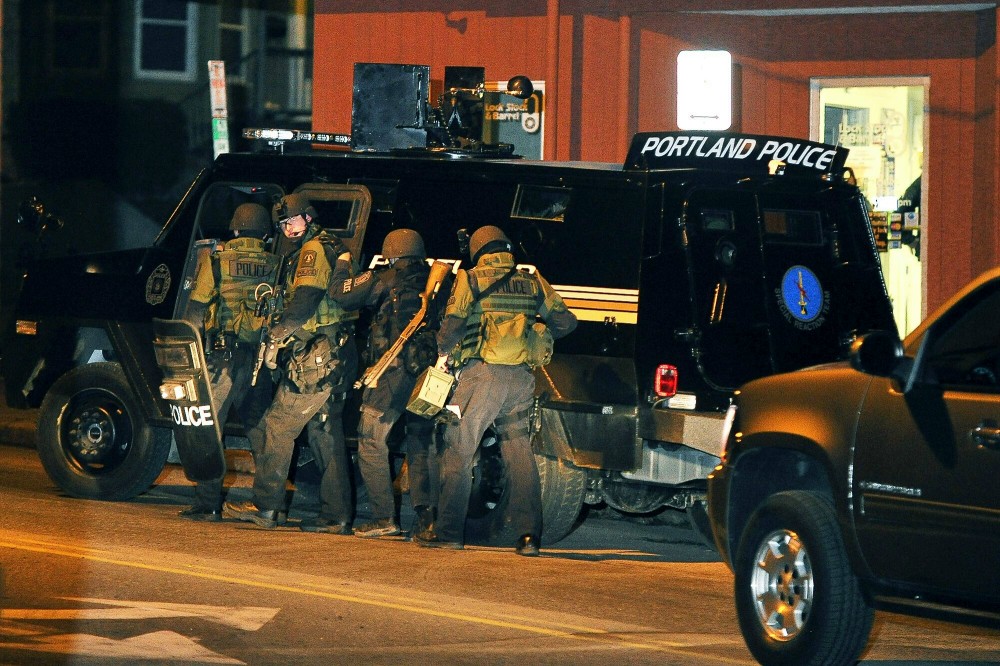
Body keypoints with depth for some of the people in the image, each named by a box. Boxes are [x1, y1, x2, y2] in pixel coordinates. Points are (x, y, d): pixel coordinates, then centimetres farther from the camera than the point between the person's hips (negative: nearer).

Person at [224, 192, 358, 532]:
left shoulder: (313, 251, -9)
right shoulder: (335, 248, 20)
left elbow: (303, 302, -20)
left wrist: (276, 338, -10)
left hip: (314, 359, -10)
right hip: (337, 358, 10)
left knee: (278, 427, -4)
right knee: (326, 434, 10)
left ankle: (265, 506, -2)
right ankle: (337, 514, 8)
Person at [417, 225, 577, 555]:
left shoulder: (470, 280, 3)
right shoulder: (534, 283, 14)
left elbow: (451, 327, -5)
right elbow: (566, 321, 16)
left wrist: (444, 352, 14)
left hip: (483, 373, -4)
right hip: (522, 377, 4)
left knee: (458, 450, 2)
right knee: (520, 454, 8)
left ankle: (448, 531, 0)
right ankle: (528, 534, 1)